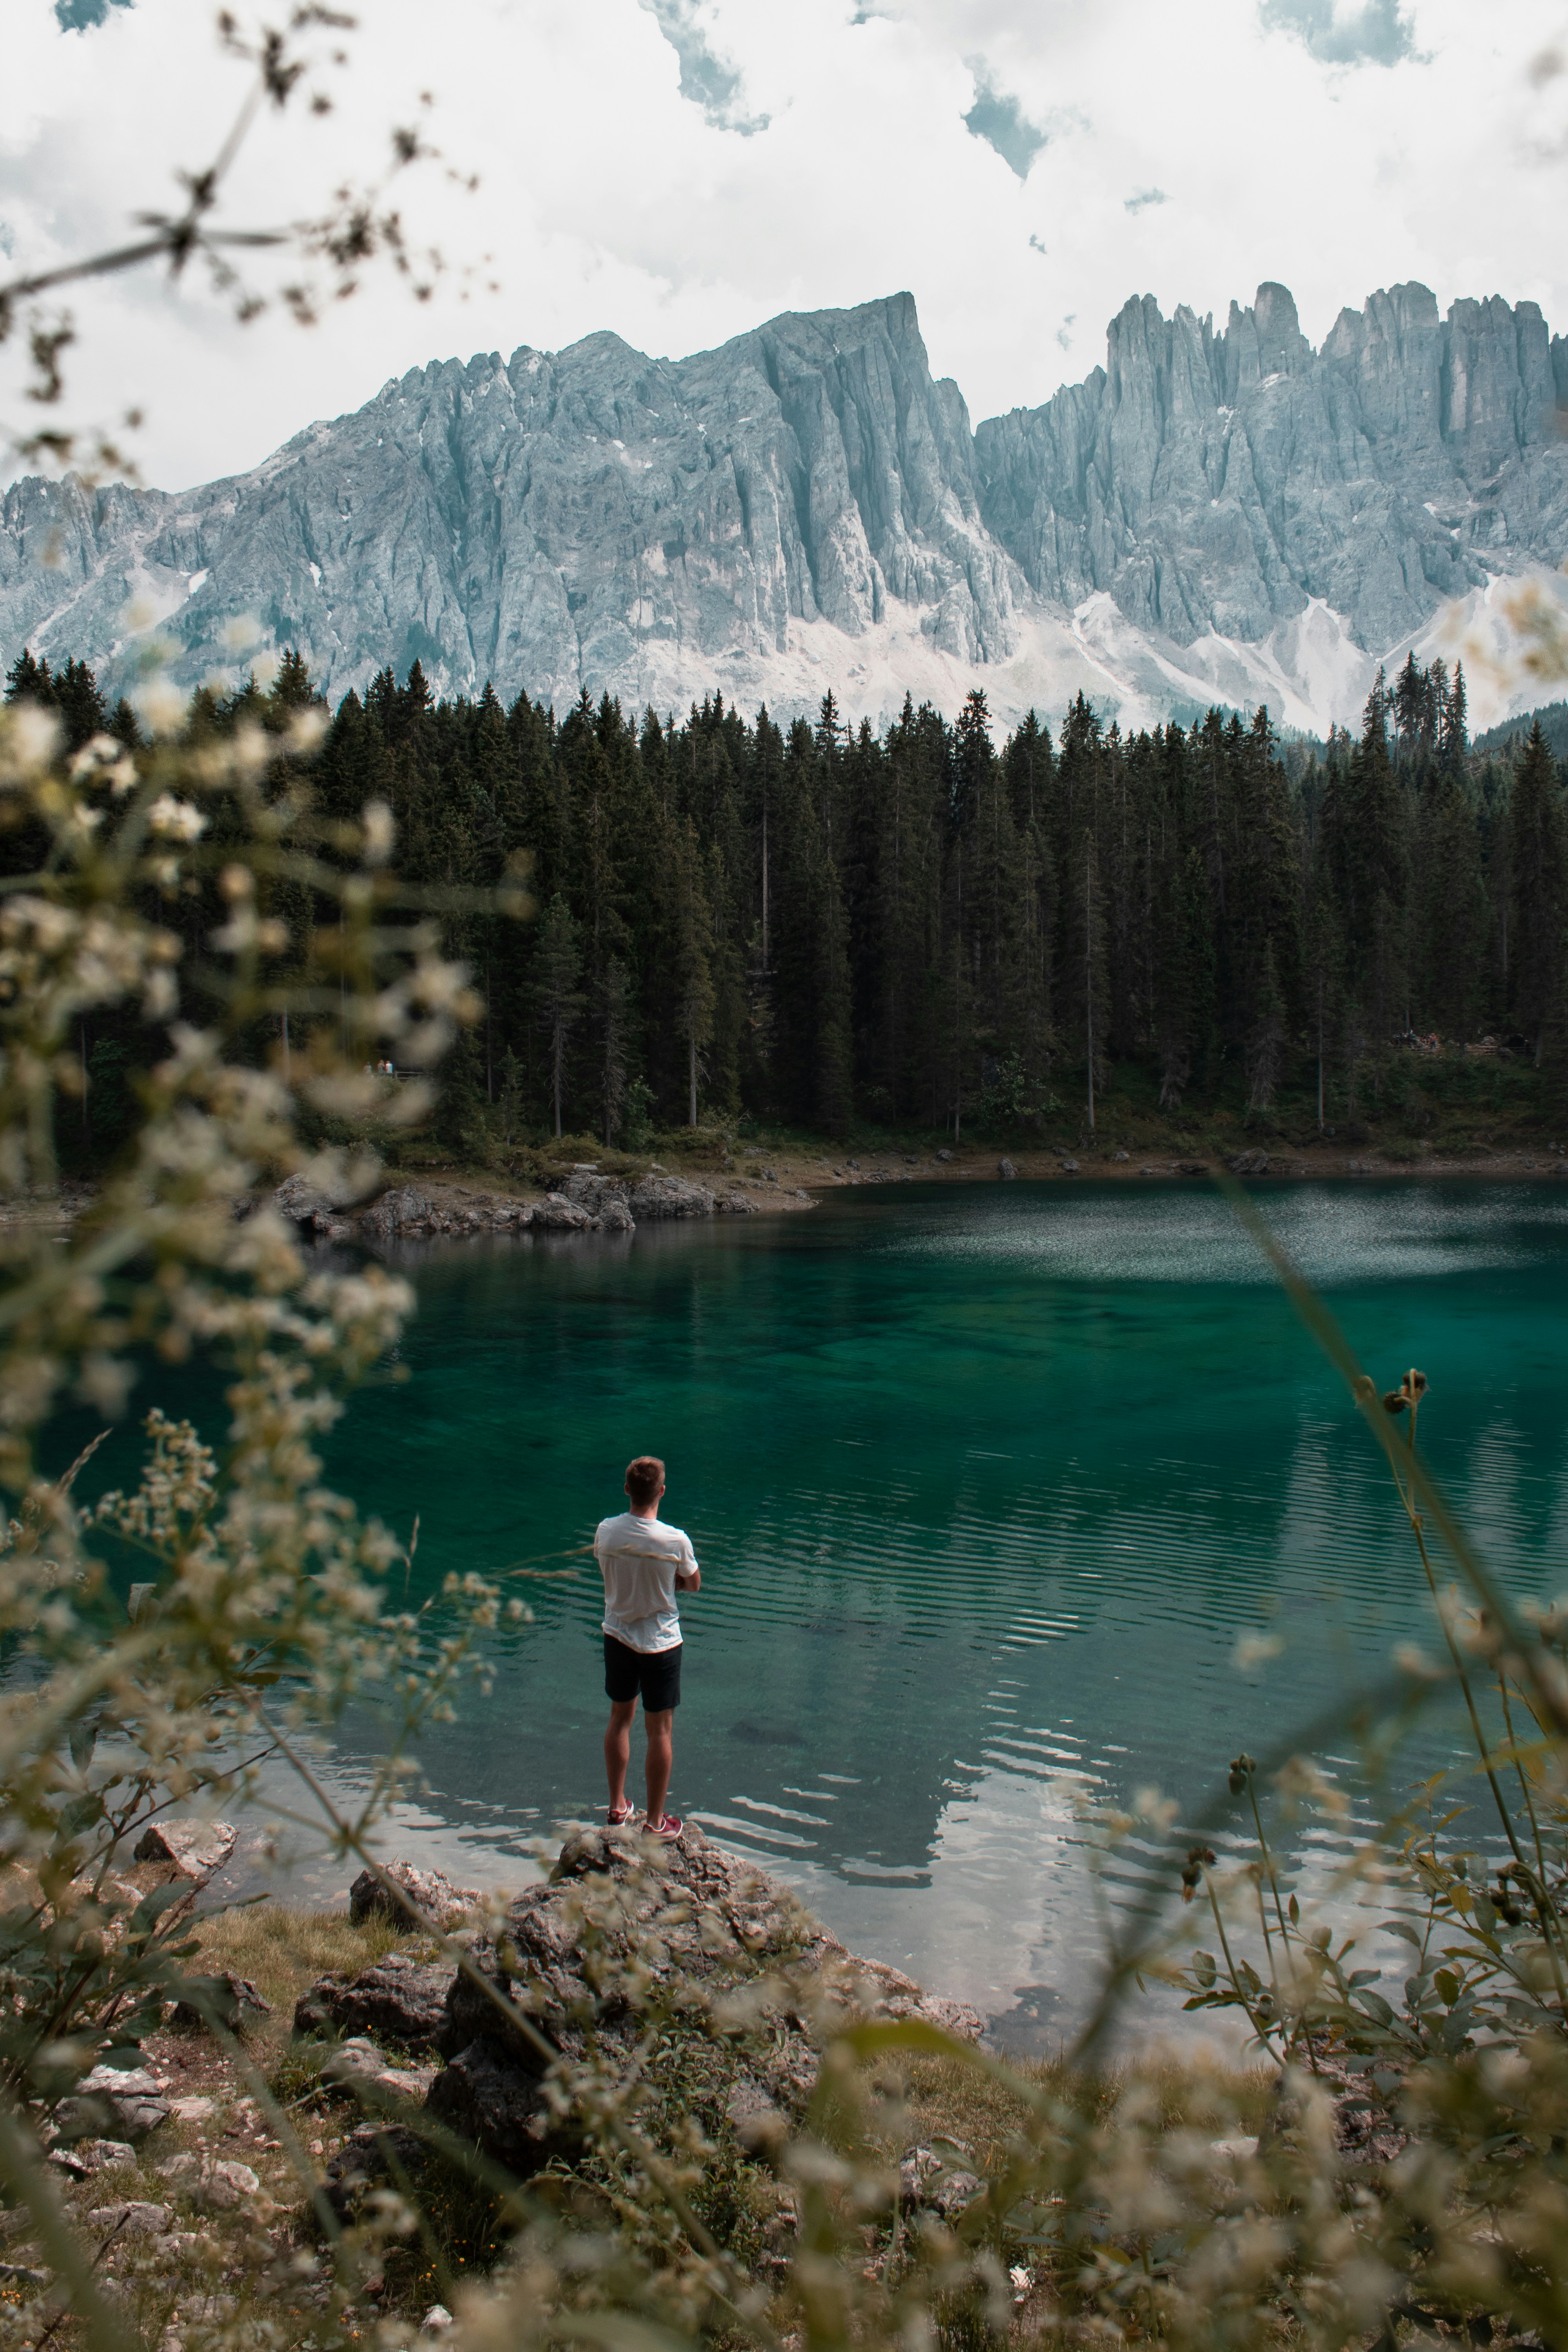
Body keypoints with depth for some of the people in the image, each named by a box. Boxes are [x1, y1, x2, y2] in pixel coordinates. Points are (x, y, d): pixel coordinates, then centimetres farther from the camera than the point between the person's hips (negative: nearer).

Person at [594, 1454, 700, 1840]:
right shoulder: (675, 1541, -22)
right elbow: (694, 1585, -4)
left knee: (620, 1719, 21)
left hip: (617, 1636, 4)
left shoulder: (605, 1531, -12)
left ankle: (617, 1806, 34)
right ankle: (655, 1823, 18)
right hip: (660, 1643, -4)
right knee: (660, 1731, 8)